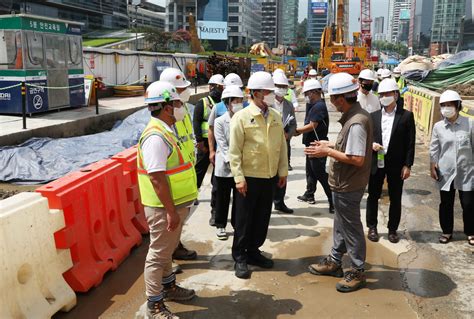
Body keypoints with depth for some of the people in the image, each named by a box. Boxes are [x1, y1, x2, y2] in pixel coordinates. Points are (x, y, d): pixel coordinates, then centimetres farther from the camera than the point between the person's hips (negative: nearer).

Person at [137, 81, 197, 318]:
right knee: (158, 254, 2)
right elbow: (156, 178, -27)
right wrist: (171, 211, -25)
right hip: (164, 208, -10)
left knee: (167, 250, 23)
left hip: (174, 204, 10)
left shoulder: (165, 131, 10)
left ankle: (168, 287, 41)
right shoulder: (156, 137, -23)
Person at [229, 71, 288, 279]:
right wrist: (239, 178, -15)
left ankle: (253, 251, 32)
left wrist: (283, 171, 9)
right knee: (244, 219, 6)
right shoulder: (242, 117, -10)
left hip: (270, 177, 5)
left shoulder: (276, 117, 7)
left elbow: (282, 146, 12)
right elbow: (234, 151, -11)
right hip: (249, 177, -5)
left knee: (262, 217, 14)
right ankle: (240, 258, 20)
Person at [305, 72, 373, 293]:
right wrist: (331, 145, 9)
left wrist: (328, 152, -21)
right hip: (343, 184, 10)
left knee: (351, 228, 5)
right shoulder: (355, 116, 6)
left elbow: (357, 159, -29)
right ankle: (334, 262, 36)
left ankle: (357, 272, 21)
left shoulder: (356, 123, -25)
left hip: (348, 186, -10)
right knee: (340, 224, 21)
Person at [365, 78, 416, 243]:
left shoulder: (406, 116, -3)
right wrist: (372, 144, -13)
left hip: (396, 164, -2)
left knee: (395, 198, 9)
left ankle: (393, 229, 24)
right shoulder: (374, 116, 5)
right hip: (376, 162, 2)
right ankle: (372, 227, 25)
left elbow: (410, 143, -4)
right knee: (373, 196, 10)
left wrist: (407, 165, -8)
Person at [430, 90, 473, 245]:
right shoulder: (438, 126, -2)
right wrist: (433, 165, -1)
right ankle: (447, 231, 29)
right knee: (446, 204, 11)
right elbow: (434, 148, 6)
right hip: (445, 172, 2)